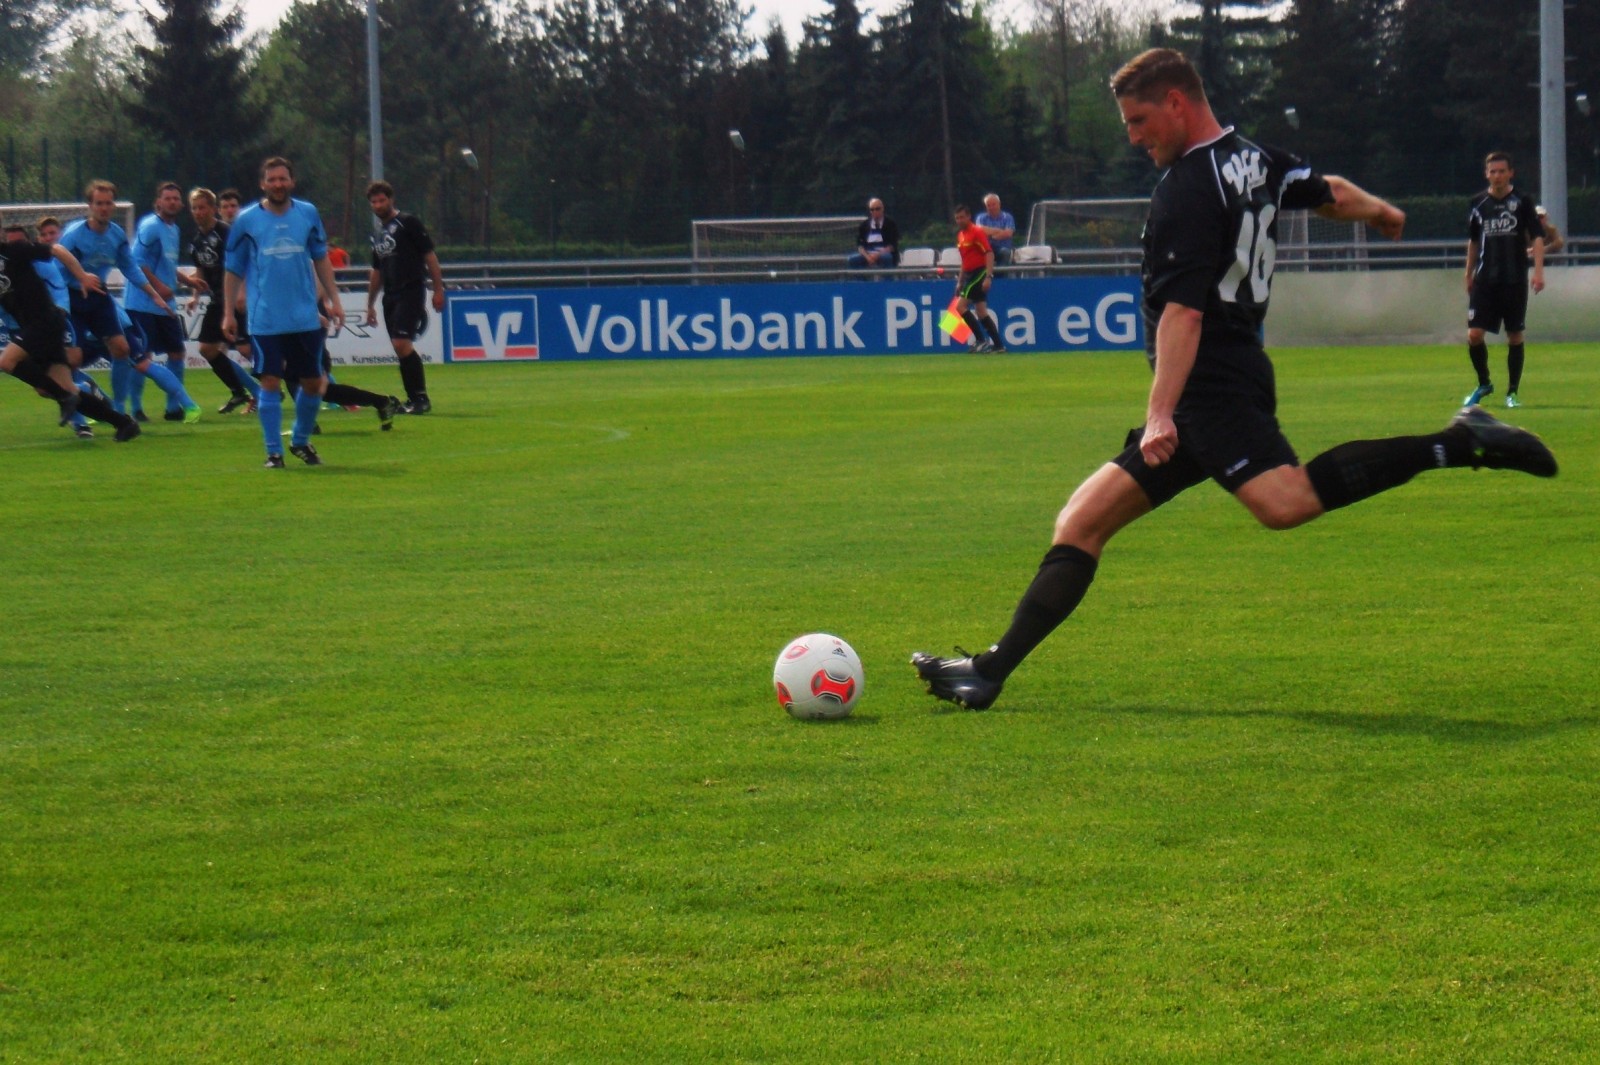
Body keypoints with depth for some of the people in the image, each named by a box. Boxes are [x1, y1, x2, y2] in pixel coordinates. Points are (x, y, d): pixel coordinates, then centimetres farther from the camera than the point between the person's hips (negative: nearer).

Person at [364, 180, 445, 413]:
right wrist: (370, 305, 25)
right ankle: (413, 398, 12)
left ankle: (421, 398, -15)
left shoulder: (408, 223, -4)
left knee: (402, 343, -19)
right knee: (401, 350, 6)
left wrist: (438, 290, -11)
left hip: (410, 292, -8)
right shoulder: (378, 234, 18)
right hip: (390, 297, 8)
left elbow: (429, 256, -6)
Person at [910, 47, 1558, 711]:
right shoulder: (1255, 160, 15)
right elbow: (1332, 195, 32)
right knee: (1081, 523, 9)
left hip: (1211, 388, -11)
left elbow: (1183, 311, -21)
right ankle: (989, 672, 8)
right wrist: (1379, 212, 54)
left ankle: (1461, 445, -27)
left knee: (1283, 501, -34)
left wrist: (1161, 413, -27)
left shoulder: (1187, 187, -12)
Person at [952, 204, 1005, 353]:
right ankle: (998, 344, 10)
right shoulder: (961, 235, 15)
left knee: (961, 306, -15)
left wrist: (988, 276, -26)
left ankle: (981, 340, -12)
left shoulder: (977, 231, -12)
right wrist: (960, 281, 21)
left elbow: (989, 254, -18)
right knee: (981, 312, 7)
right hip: (970, 275, 9)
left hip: (980, 273, -9)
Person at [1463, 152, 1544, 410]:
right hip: (1485, 280, 2)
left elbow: (1537, 238, -6)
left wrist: (1538, 271, -18)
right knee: (1474, 335, -6)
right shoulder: (1479, 203, 6)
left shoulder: (1522, 202, -2)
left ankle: (1513, 392, 13)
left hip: (1515, 280, -2)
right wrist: (1469, 275, 18)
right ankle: (1484, 384, 15)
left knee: (1515, 336, 3)